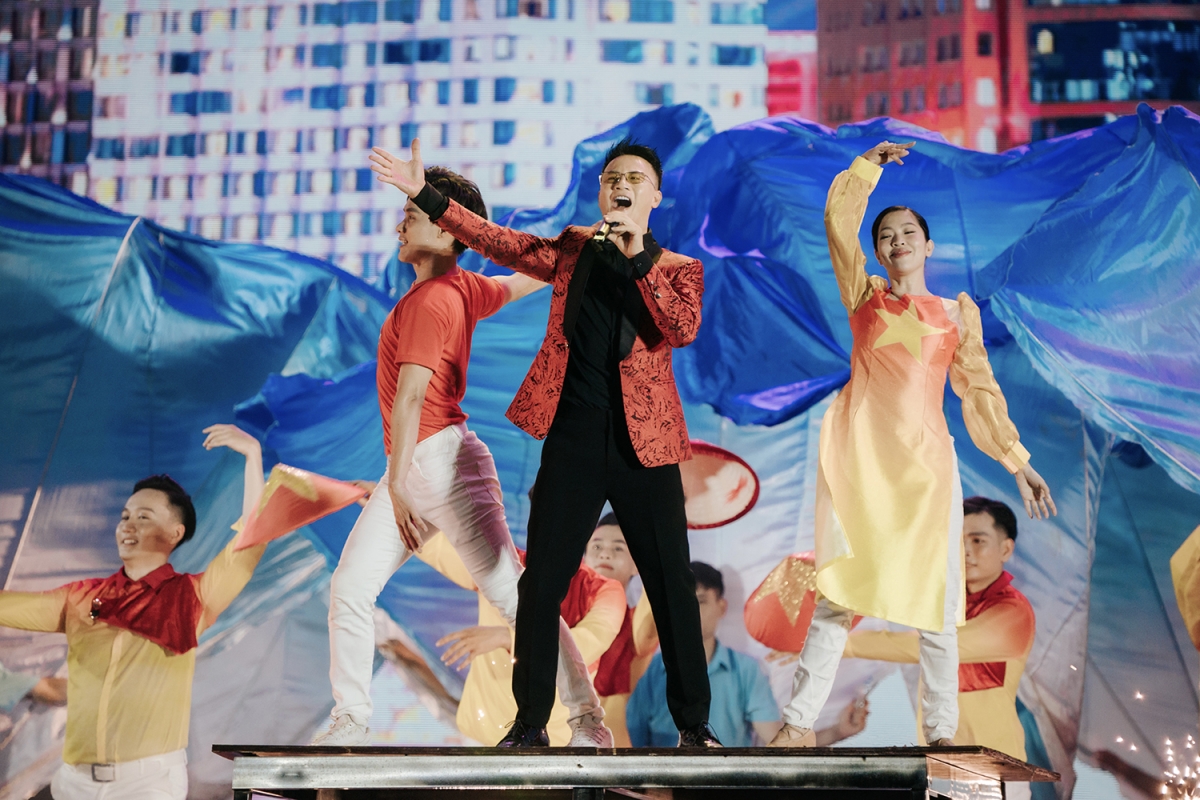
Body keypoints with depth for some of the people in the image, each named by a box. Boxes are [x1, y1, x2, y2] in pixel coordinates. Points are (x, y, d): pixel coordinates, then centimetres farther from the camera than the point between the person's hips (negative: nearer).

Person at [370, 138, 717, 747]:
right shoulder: (572, 250, 14)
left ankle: (693, 720, 15)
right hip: (572, 439, 1)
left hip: (645, 443, -1)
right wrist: (426, 195, 2)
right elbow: (496, 241, 10)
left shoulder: (679, 269, 8)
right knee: (541, 584, 1)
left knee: (672, 586, 2)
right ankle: (530, 721, 13)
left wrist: (638, 256, -15)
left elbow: (683, 329, -10)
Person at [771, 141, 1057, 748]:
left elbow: (979, 390, 11)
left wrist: (1017, 460, 5)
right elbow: (838, 221, 3)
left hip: (924, 459, 1)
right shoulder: (865, 296, 13)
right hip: (861, 455, -1)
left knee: (934, 594, 0)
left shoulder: (958, 311, 14)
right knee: (839, 587, -4)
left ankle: (942, 731, 9)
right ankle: (800, 721, 2)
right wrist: (869, 165, 5)